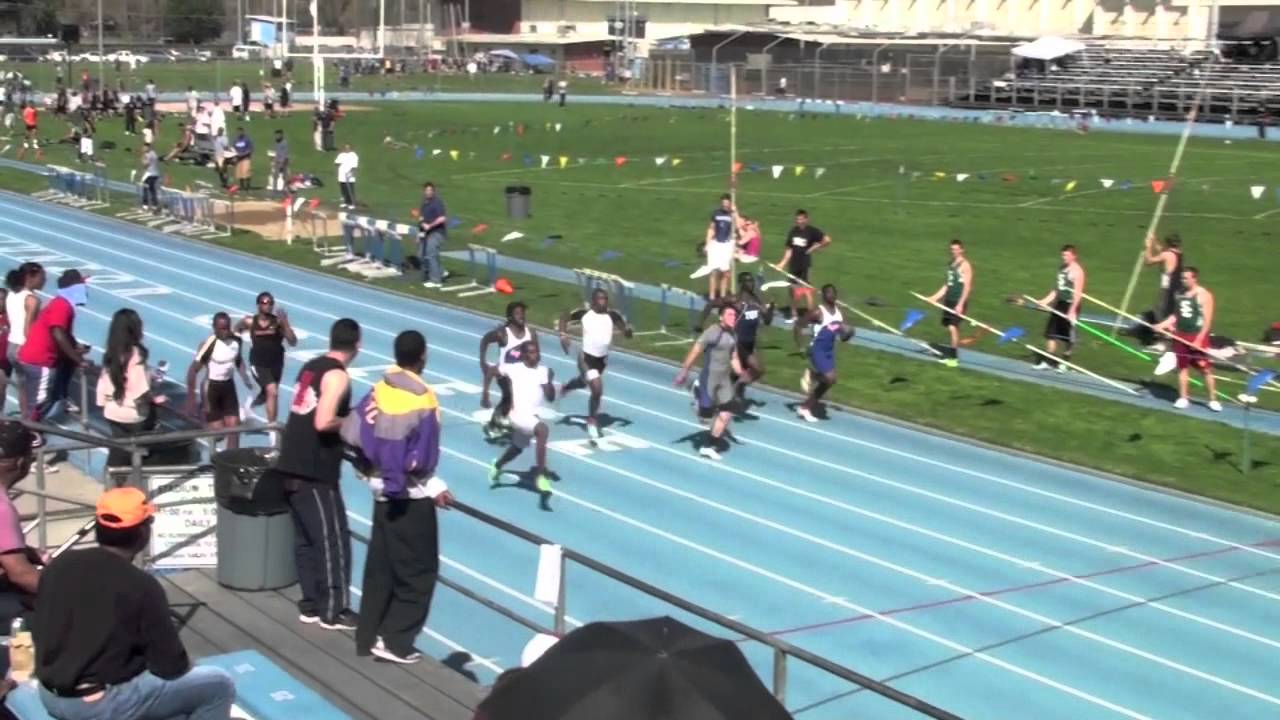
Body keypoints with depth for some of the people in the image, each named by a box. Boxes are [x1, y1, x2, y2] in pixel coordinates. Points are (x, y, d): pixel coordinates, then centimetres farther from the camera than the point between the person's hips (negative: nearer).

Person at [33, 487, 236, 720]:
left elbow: (39, 633, 14)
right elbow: (171, 667, -10)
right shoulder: (142, 585, -16)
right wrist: (185, 666, 12)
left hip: (49, 695, 8)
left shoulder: (58, 565, 1)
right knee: (219, 685, 4)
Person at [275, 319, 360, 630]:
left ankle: (311, 605, 22)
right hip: (314, 471, -9)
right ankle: (333, 612, 6)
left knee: (306, 538, 15)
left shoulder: (311, 366, 13)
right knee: (333, 539, 0)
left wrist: (343, 419, 13)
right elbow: (323, 422, -25)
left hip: (292, 466, 9)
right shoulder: (337, 376, -14)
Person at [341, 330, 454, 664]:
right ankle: (394, 641, 6)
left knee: (379, 567, 17)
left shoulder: (378, 391, -2)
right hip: (411, 497, -7)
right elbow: (420, 460, -24)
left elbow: (351, 433, -4)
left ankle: (368, 637, 23)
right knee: (418, 572, 6)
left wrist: (370, 467, 9)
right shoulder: (422, 399, -20)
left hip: (382, 492, 7)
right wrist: (435, 487, -11)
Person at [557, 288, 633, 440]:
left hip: (602, 359, 4)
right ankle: (592, 420, 6)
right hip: (586, 357, -4)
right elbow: (565, 317, 1)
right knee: (597, 390, -18)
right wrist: (563, 335, -12)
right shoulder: (584, 313, -13)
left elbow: (628, 332, -8)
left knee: (584, 382, 29)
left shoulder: (612, 315, -10)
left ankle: (566, 387, 65)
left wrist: (627, 330, -32)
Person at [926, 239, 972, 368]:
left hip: (958, 302, -8)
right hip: (949, 300, 8)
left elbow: (967, 286, -15)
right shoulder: (951, 264, 15)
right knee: (949, 327, 8)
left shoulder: (965, 265, -10)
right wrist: (936, 297, 18)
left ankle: (954, 358, -6)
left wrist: (961, 304, -22)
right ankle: (951, 355, 17)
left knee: (953, 327, -12)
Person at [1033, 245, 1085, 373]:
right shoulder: (1062, 268, 12)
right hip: (1059, 304, 8)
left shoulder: (1076, 271, -13)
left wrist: (1072, 310, -26)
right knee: (1050, 333, 5)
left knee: (1067, 337, 2)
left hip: (1070, 305, -8)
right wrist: (1045, 301, 12)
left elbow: (1078, 293, -19)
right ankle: (1048, 362, 11)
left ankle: (1064, 363, 14)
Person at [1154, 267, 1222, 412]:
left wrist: (1199, 339, -18)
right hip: (1181, 335, 6)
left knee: (1206, 369, 1)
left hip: (1197, 337, -6)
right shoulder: (1180, 294, 8)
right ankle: (1183, 398, 17)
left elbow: (1207, 320, -13)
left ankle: (1213, 400, 9)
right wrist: (1162, 325, 2)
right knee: (1182, 367, 9)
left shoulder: (1204, 295, -11)